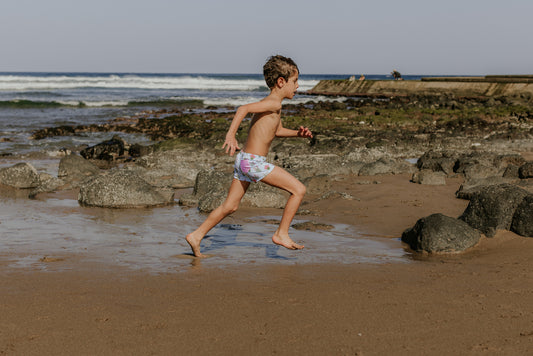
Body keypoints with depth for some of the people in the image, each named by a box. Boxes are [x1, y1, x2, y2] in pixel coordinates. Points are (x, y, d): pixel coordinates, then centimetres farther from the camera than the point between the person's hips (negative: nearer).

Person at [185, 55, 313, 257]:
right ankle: (281, 234, 5)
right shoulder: (274, 103, -14)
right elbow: (243, 109, -27)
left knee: (230, 206, 17)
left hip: (244, 160, 10)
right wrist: (231, 135, -35)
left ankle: (196, 236, 18)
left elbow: (277, 131, 31)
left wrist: (297, 133, 17)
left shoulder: (272, 104, 16)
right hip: (255, 162, -10)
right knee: (299, 190, -3)